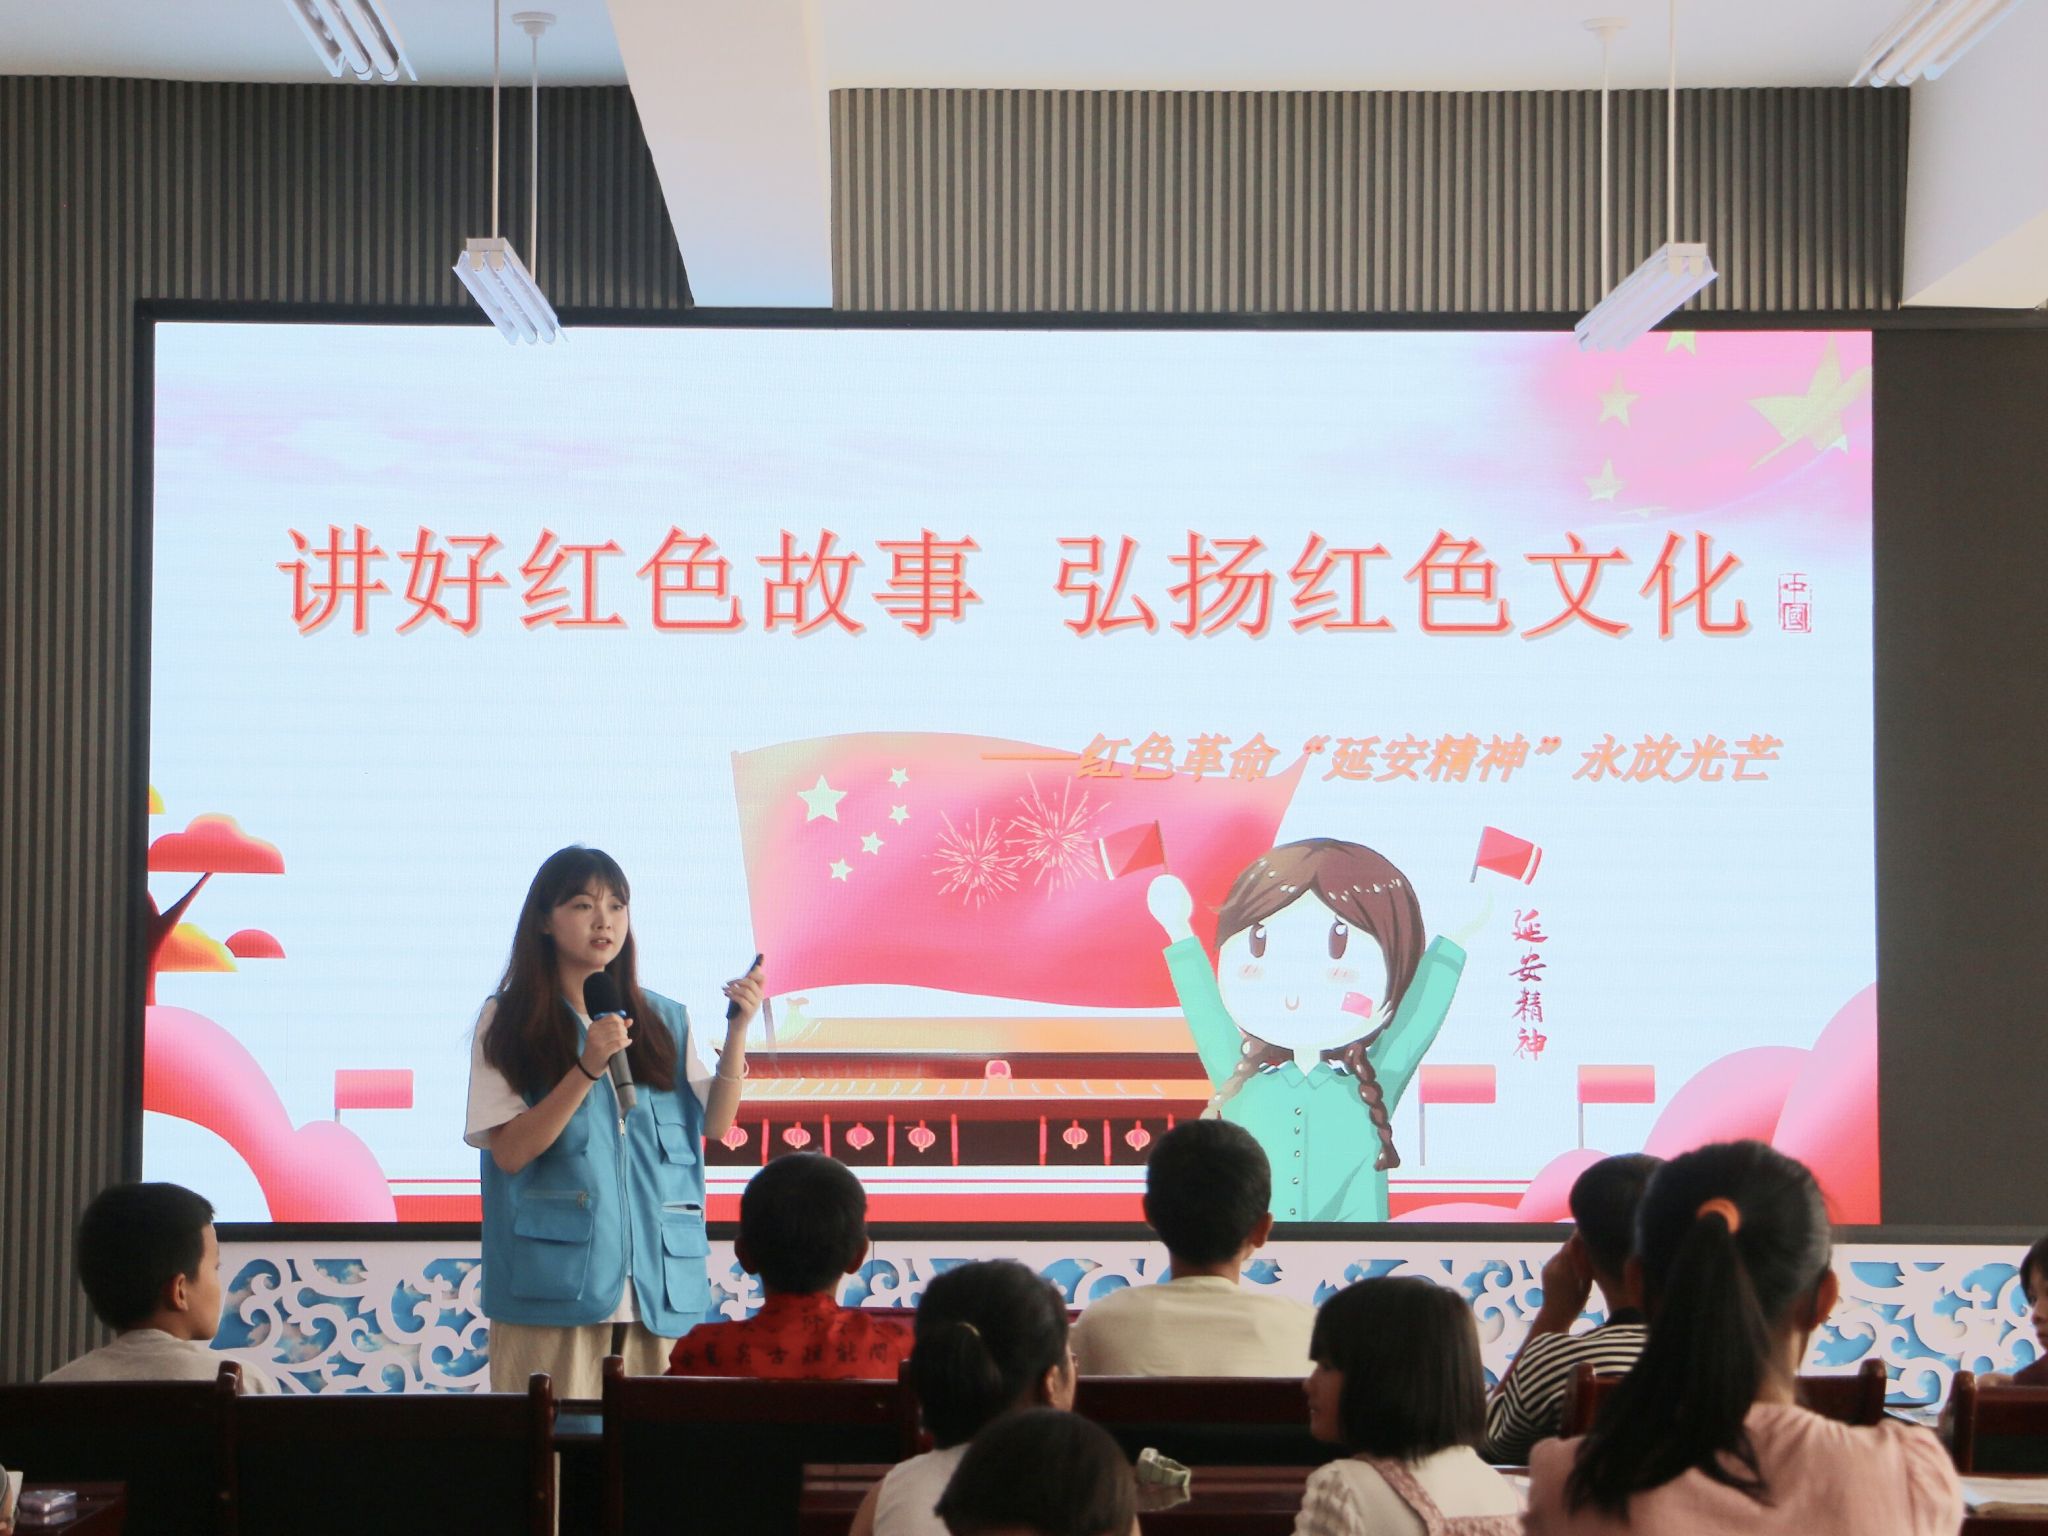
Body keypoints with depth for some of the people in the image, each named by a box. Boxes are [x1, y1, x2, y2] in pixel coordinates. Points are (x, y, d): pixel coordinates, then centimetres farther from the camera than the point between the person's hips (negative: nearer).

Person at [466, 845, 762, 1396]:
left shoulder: (663, 1021, 12)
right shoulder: (508, 1021, 2)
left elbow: (717, 1124, 5)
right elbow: (509, 1152, -8)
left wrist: (737, 1032, -6)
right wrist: (589, 1068, -18)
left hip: (658, 1283, 3)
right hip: (555, 1284, -3)